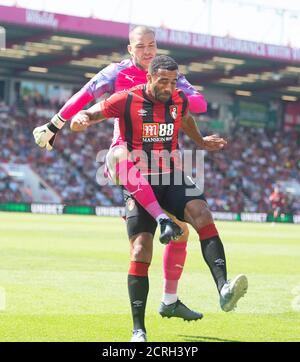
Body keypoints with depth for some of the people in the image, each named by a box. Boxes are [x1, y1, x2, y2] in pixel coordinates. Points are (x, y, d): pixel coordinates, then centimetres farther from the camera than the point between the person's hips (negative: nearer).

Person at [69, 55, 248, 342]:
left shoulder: (179, 100, 4)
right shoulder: (126, 100, -8)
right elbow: (85, 117, -4)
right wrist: (80, 119, -28)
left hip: (171, 178, 3)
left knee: (202, 213, -27)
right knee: (141, 251, -10)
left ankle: (223, 288, -40)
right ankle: (138, 331, -2)